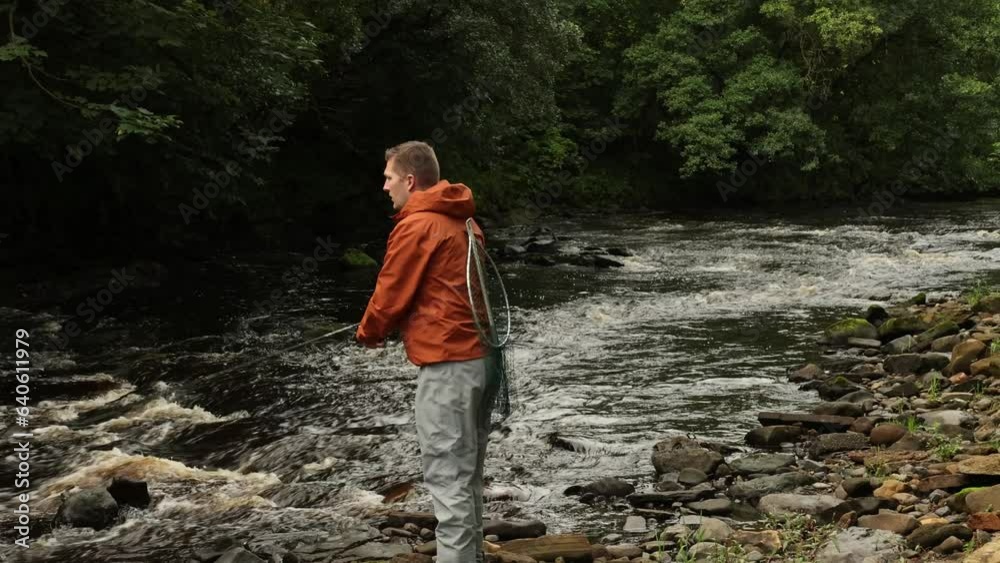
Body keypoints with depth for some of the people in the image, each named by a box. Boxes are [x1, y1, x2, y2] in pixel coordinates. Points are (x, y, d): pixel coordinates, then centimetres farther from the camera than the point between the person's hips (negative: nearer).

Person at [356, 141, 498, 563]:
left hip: (448, 365, -9)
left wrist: (368, 334, 13)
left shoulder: (416, 226, -12)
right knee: (467, 473, 16)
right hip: (481, 356, 9)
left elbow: (391, 294, -6)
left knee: (446, 477, -6)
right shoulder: (463, 223, 16)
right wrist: (395, 328, 19)